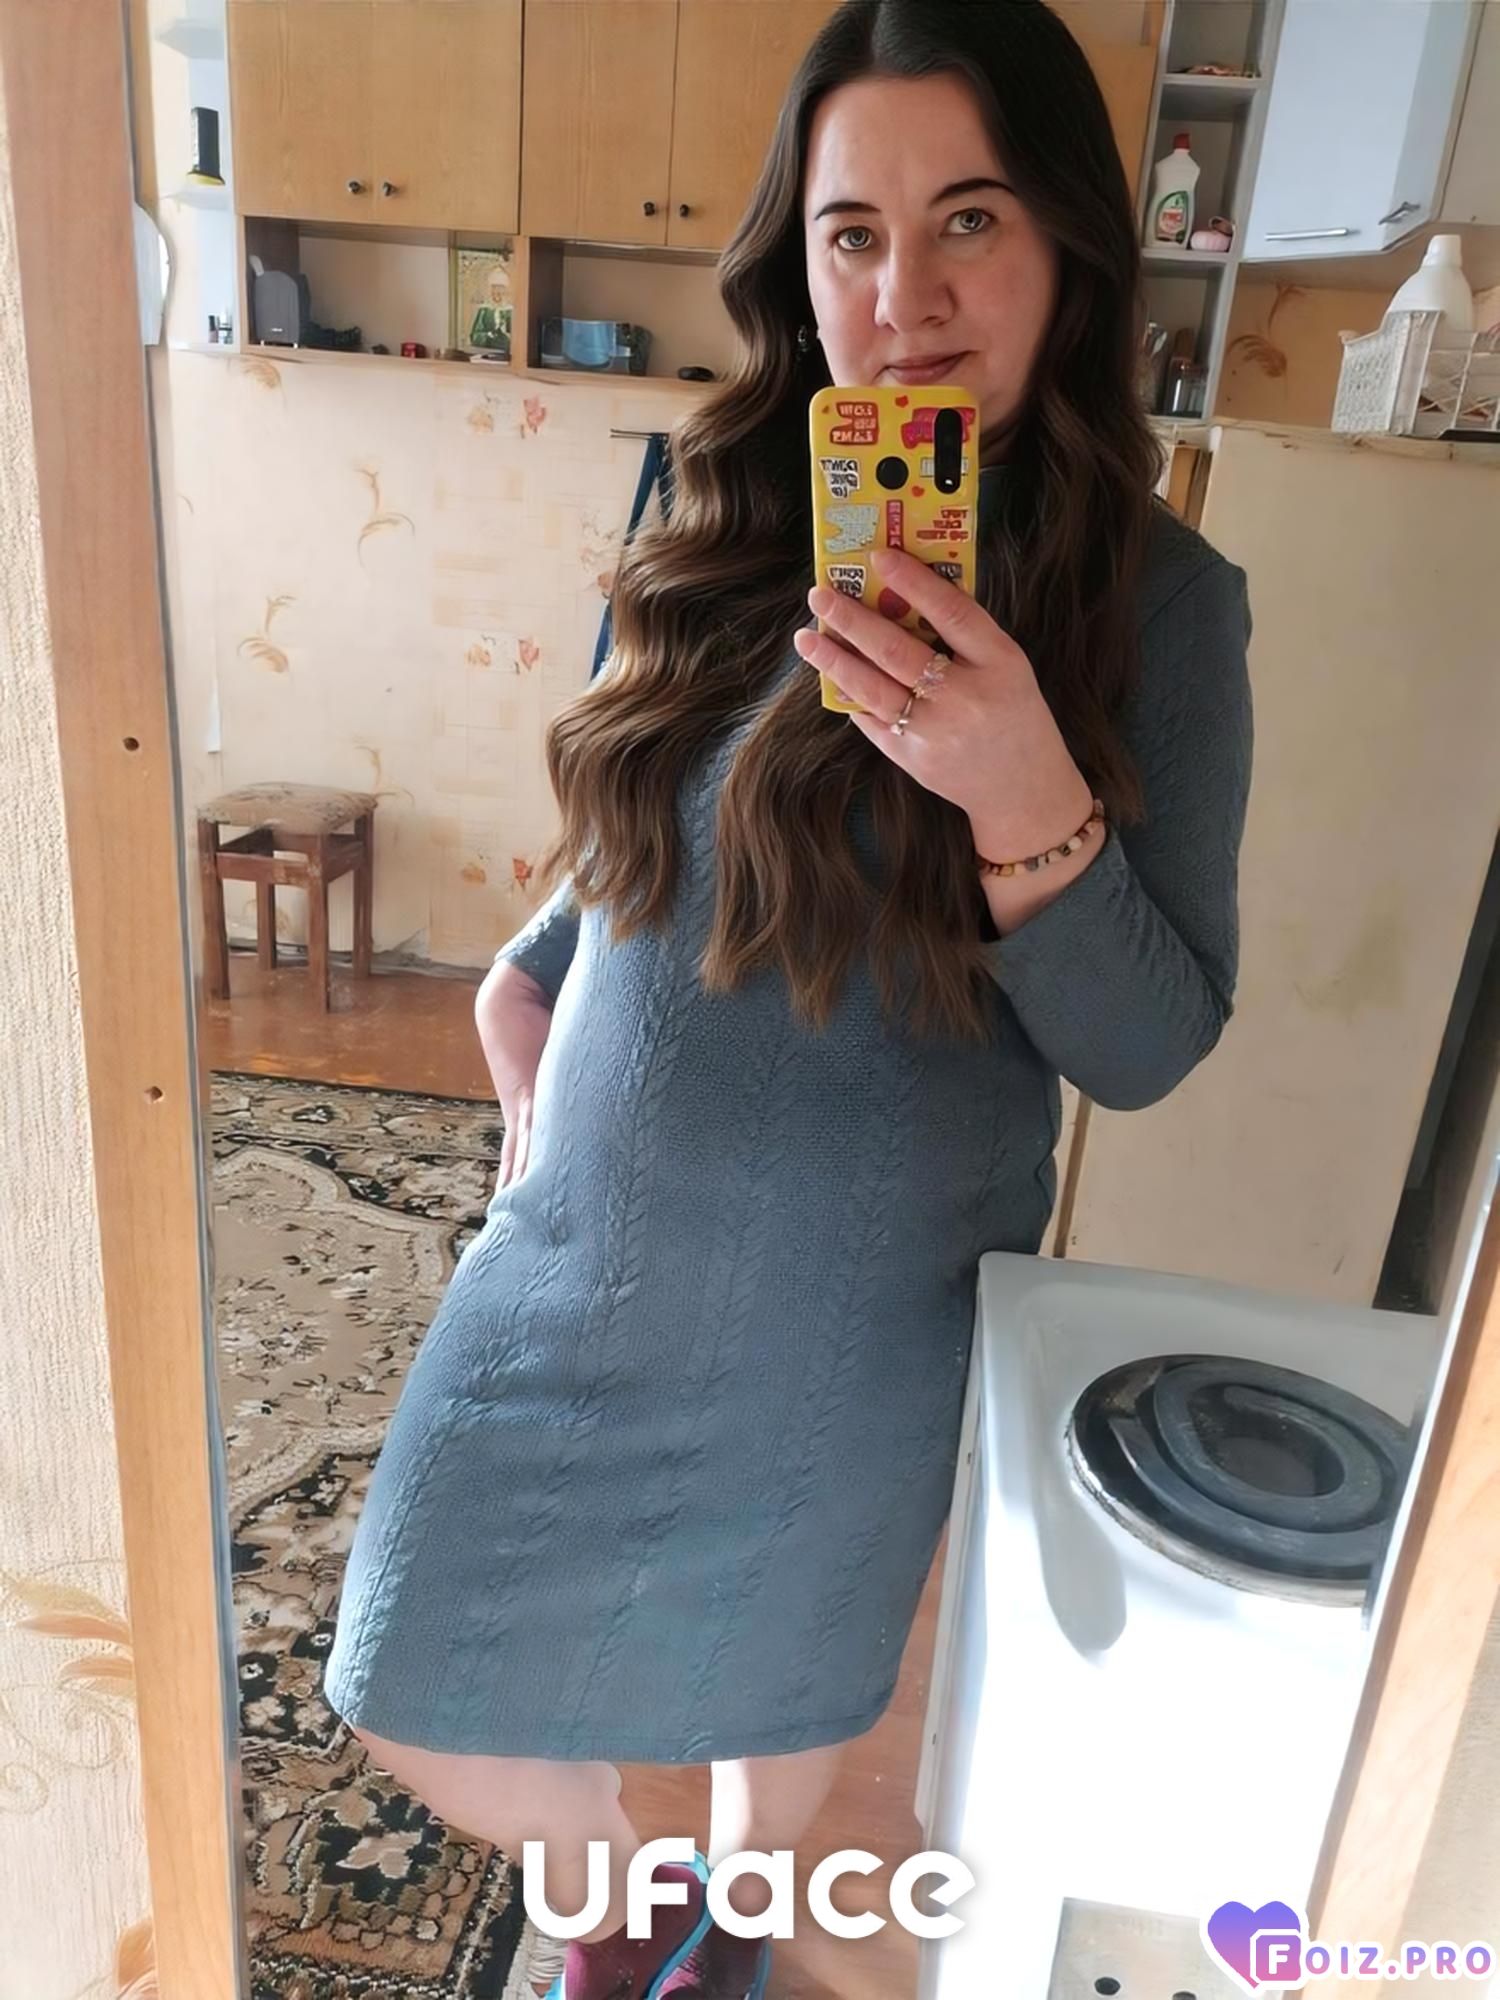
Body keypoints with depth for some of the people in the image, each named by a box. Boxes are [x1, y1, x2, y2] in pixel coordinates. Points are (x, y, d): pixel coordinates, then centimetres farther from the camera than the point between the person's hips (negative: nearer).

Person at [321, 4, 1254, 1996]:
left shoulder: (1154, 599, -14)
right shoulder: (721, 516, -3)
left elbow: (1148, 1047, -15)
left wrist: (1024, 795, -31)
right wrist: (530, 976, 1)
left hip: (846, 1322, -3)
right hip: (585, 1254, 4)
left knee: (778, 1685, 23)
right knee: (421, 1701, 18)